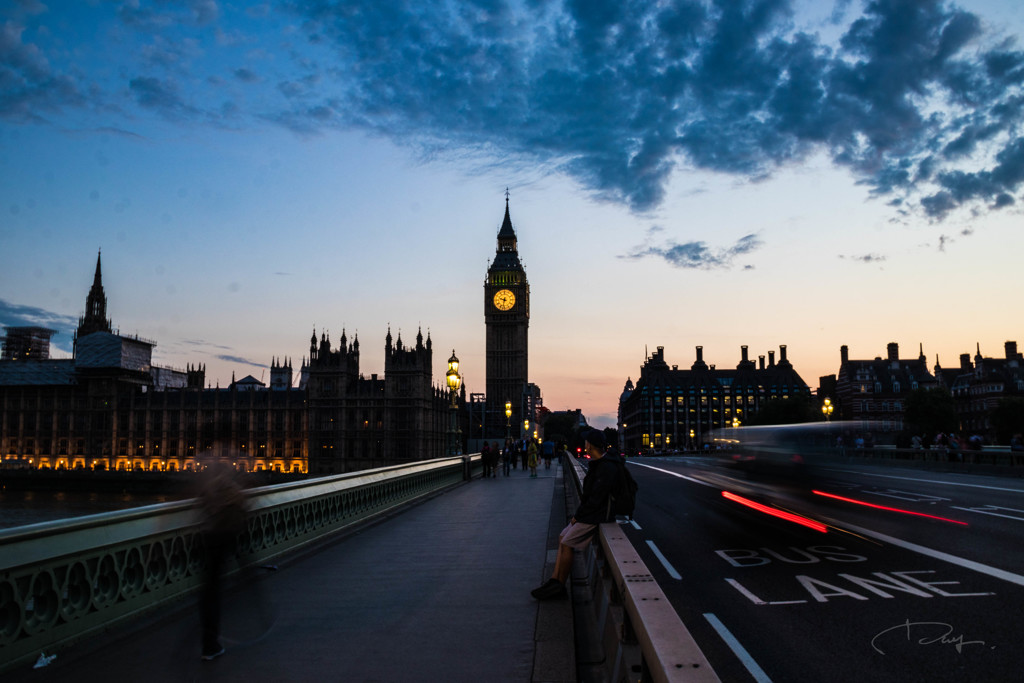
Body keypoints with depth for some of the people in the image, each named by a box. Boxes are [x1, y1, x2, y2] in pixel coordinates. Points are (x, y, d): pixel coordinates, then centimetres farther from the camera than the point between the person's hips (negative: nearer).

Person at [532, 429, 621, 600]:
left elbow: (596, 499, -24)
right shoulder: (597, 464, 11)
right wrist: (578, 512, 8)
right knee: (563, 538, 9)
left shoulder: (606, 468, -22)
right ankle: (554, 580, 7)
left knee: (566, 544, -9)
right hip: (587, 513, 10)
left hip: (595, 516, -10)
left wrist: (578, 516, -14)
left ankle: (560, 585, 4)